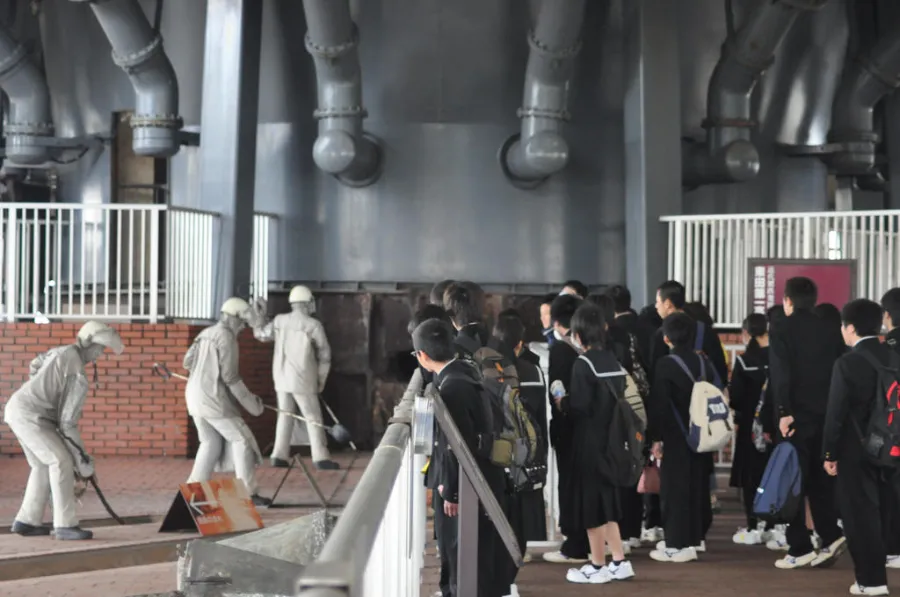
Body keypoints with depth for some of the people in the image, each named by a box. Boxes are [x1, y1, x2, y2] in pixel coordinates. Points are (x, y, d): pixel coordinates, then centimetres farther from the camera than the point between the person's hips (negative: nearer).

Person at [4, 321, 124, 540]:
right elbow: (68, 422, -17)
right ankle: (65, 525, -14)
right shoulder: (79, 379, -17)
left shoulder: (63, 352, 9)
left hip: (16, 408, 10)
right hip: (29, 415, -10)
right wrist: (83, 460, -10)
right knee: (61, 461, -13)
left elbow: (35, 365, 29)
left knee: (43, 464, 17)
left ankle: (27, 521, 19)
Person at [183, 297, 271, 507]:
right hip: (214, 399, -8)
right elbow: (230, 376, -16)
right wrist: (251, 403, -10)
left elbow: (187, 361, 15)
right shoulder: (226, 337, -12)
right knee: (241, 440, 0)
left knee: (210, 443, 18)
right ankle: (249, 493, -2)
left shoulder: (205, 333, 13)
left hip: (195, 396, 8)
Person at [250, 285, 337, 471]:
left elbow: (261, 334, 19)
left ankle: (279, 457, 8)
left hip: (282, 377, 5)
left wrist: (259, 315, 29)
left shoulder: (280, 320, 1)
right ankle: (321, 458, -5)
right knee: (313, 418, 0)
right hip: (302, 380, -5)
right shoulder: (314, 325, -11)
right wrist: (321, 380, 7)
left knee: (285, 416, 14)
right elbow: (324, 355, -5)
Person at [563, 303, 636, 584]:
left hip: (589, 440, -8)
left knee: (590, 500, 2)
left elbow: (580, 405, -21)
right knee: (606, 497, 16)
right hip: (610, 437, 8)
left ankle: (598, 566, 9)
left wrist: (562, 400, -4)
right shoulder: (613, 361, 7)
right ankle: (619, 562, 17)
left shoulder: (583, 363, -15)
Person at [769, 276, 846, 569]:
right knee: (821, 479, 14)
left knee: (793, 482, 2)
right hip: (827, 415, 5)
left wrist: (784, 412, -18)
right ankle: (831, 536, 1)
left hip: (797, 416, -4)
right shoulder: (831, 331, 9)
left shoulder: (782, 330, -5)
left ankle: (799, 549, 1)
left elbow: (780, 374, -15)